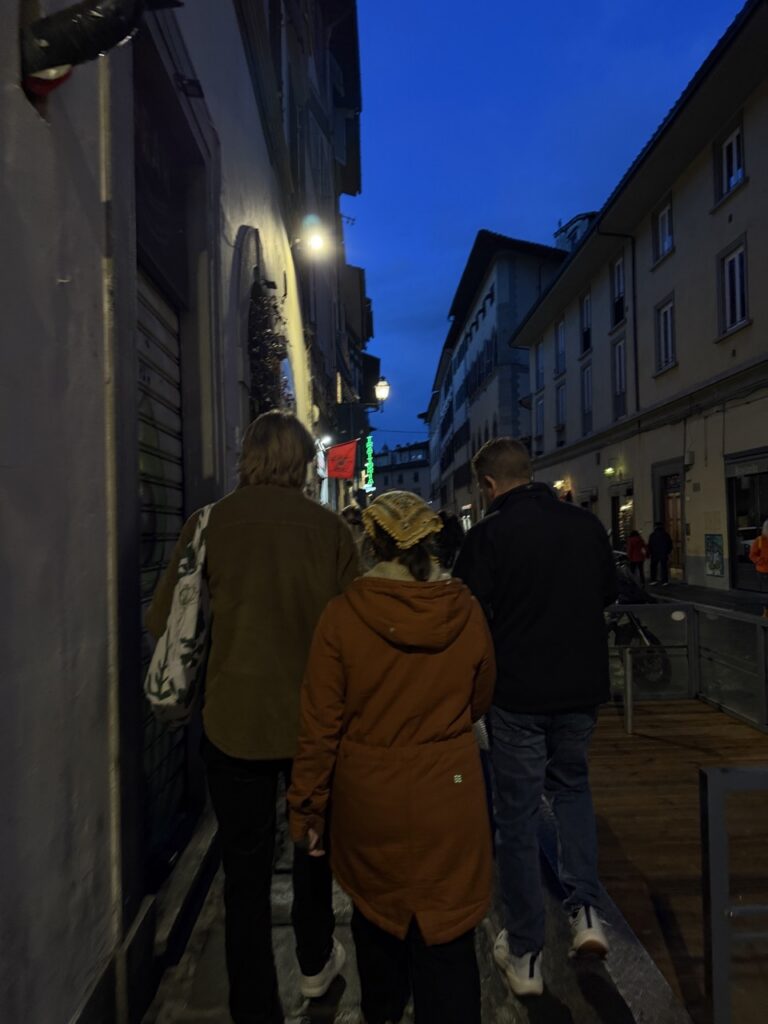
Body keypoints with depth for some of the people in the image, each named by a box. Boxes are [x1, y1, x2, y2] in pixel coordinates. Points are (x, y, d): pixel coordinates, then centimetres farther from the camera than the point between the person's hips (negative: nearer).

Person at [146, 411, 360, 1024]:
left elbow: (165, 623, -6)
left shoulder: (210, 524, -10)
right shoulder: (330, 529, -10)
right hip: (315, 720, 2)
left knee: (246, 869, 14)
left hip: (234, 721, -1)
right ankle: (315, 963, 47)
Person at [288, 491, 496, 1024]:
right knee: (444, 927, 12)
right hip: (448, 791, -1)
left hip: (368, 792, 1)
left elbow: (321, 724, -11)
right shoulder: (466, 610, -10)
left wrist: (308, 806, 0)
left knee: (375, 906, 26)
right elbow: (479, 701, 5)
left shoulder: (344, 612, -16)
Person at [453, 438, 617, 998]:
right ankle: (585, 909, 18)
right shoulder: (588, 523, 0)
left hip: (518, 693, -4)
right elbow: (609, 592, 13)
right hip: (583, 686, 4)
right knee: (573, 785, 27)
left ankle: (525, 955, 22)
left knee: (518, 815, 10)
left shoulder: (490, 534, -16)